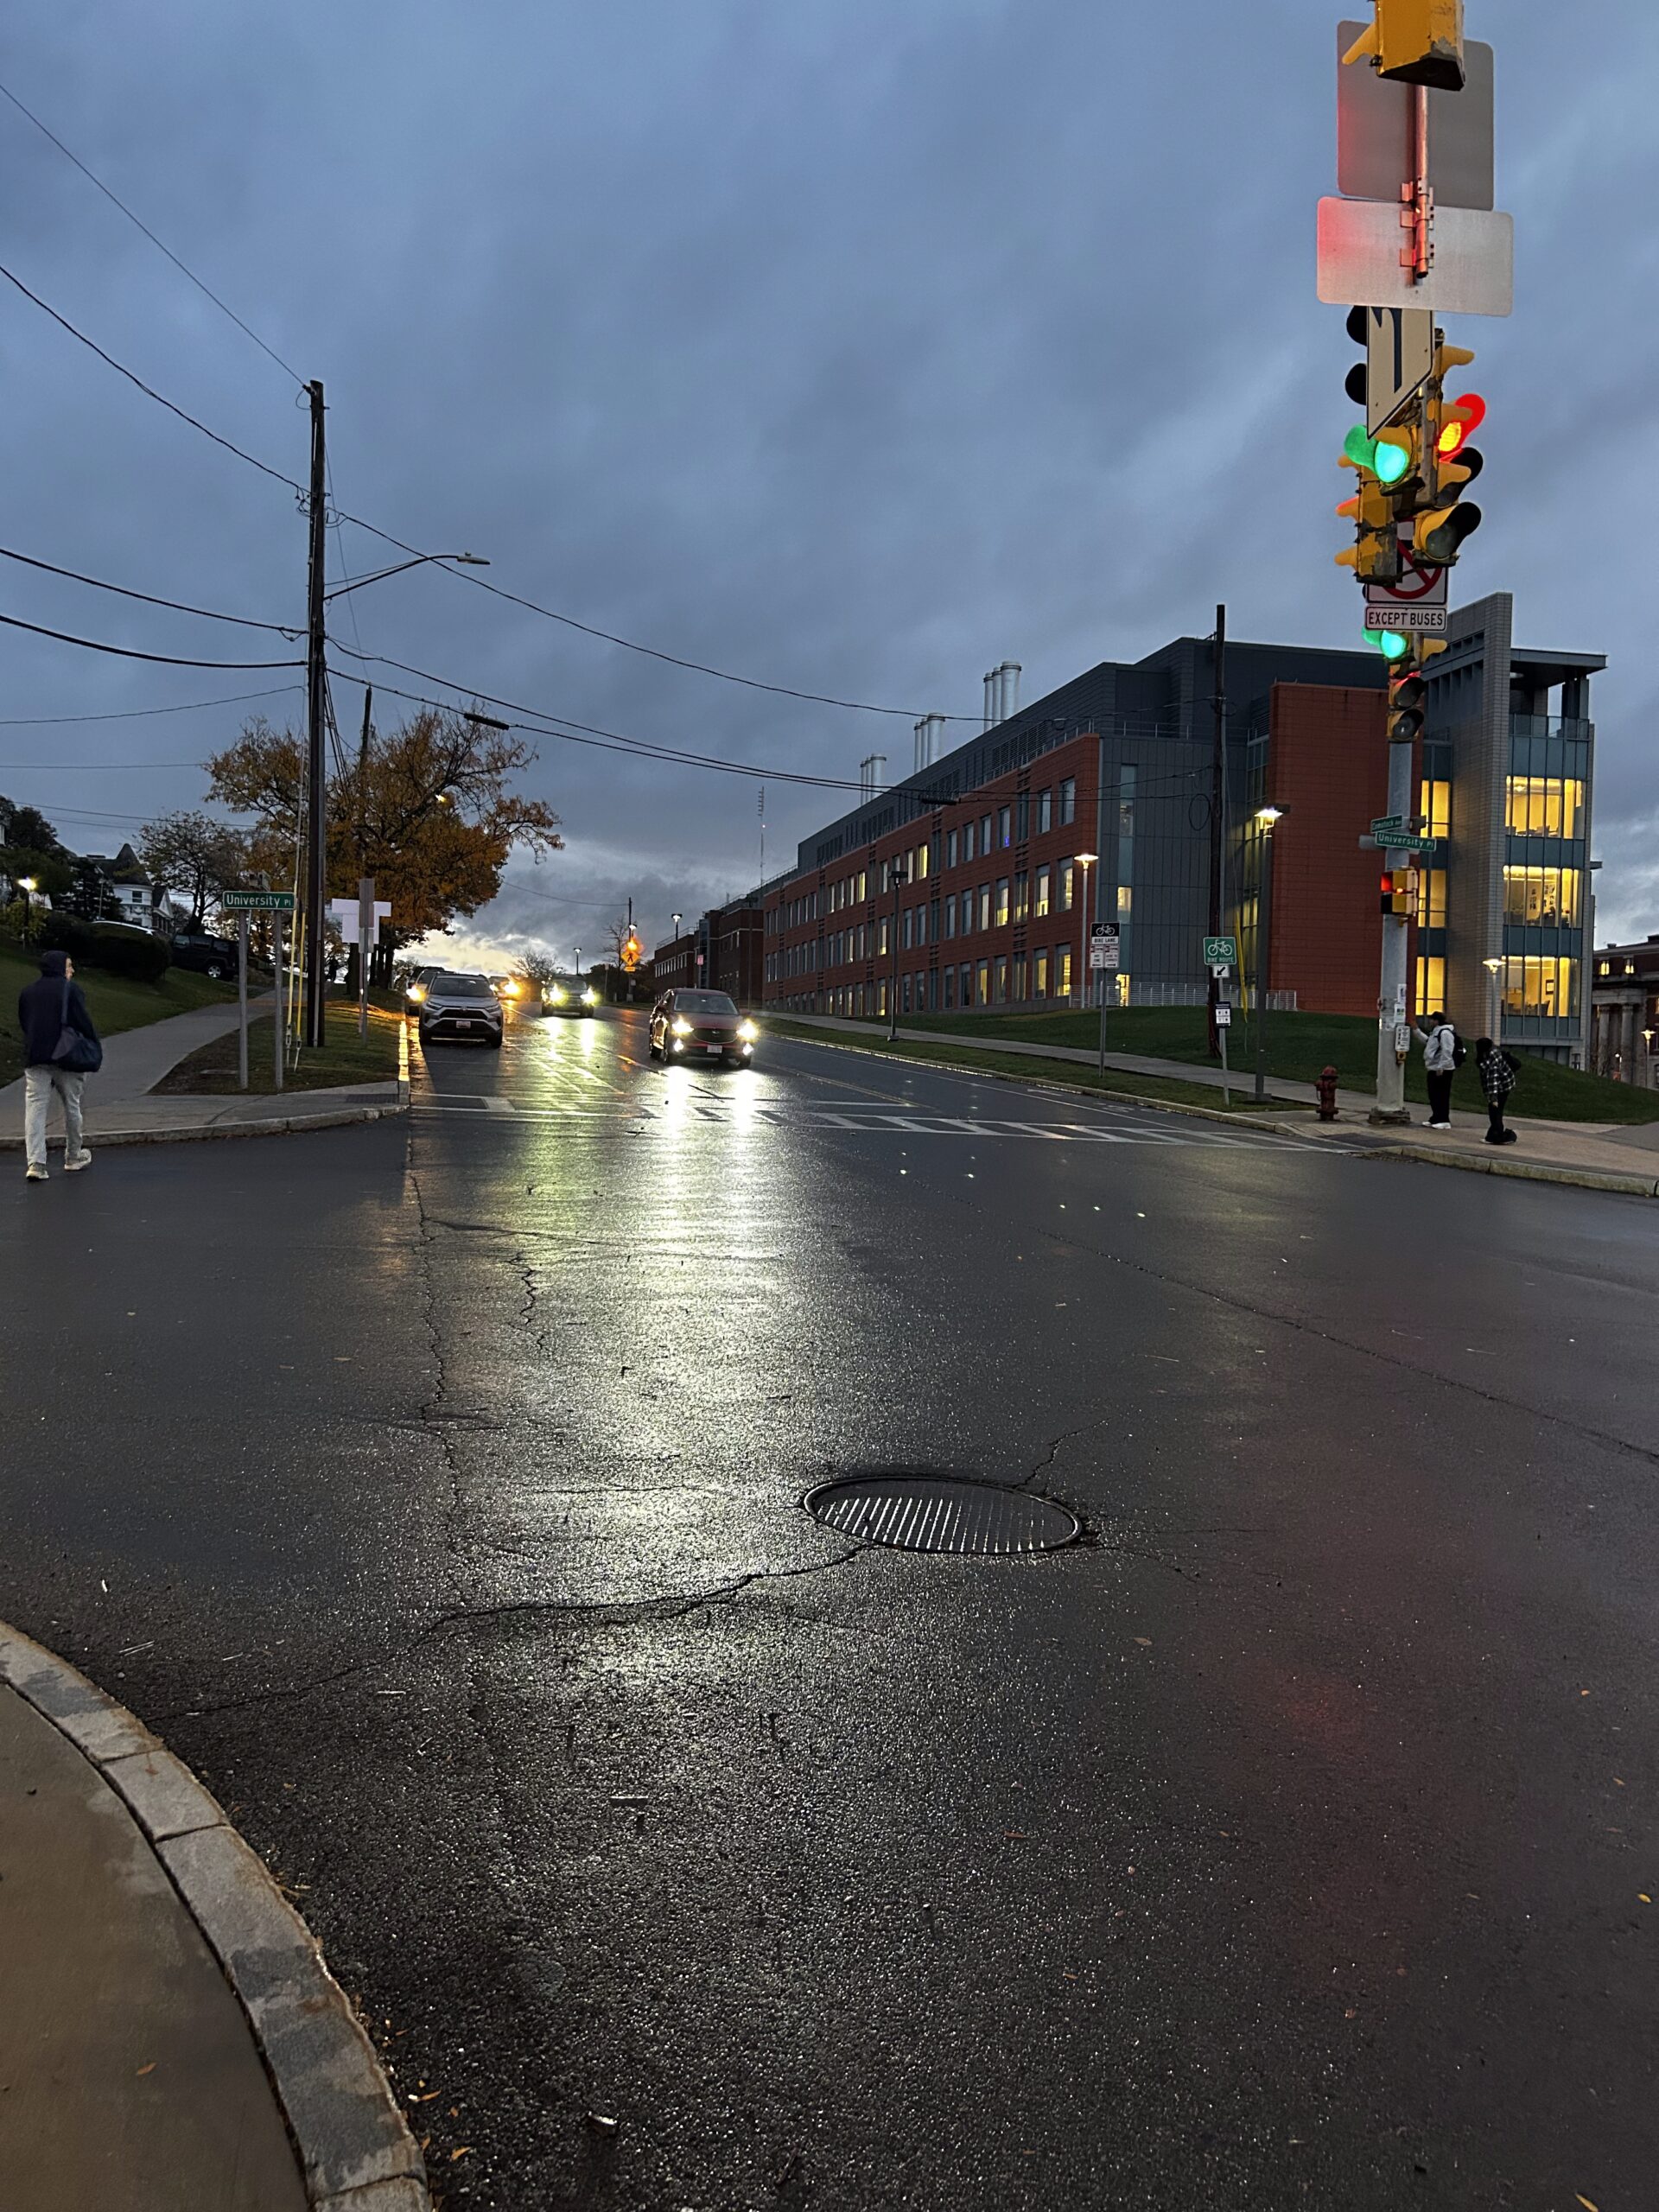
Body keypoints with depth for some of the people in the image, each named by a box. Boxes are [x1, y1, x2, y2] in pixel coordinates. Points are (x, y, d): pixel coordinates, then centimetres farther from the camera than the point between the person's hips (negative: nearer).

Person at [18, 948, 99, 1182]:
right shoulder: (69, 988, -5)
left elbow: (23, 1023, 15)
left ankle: (36, 1163, -13)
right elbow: (83, 1020, -10)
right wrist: (95, 1043, 3)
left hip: (34, 1058, 3)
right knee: (71, 1107, 11)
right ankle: (73, 1158, 23)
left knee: (35, 1108, -1)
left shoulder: (27, 992, 11)